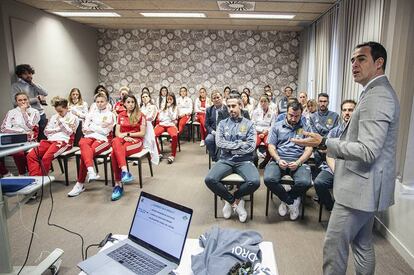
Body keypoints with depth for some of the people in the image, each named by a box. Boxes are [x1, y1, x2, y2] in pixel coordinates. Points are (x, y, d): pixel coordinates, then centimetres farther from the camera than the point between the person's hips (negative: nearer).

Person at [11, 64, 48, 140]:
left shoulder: (34, 84, 16)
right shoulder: (16, 86, 0)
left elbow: (45, 93, 1)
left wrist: (32, 83, -2)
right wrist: (36, 99, -9)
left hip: (41, 114, 4)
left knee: (44, 138, 5)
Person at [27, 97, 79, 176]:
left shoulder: (73, 118, 11)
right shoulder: (54, 117, 25)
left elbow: (69, 132, 0)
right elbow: (46, 131, 19)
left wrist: (61, 121, -2)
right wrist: (58, 129, 3)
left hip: (63, 141, -6)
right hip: (51, 140, 6)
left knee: (46, 158, -32)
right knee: (31, 155, -19)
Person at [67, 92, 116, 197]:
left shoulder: (110, 115, 8)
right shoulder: (91, 113, 21)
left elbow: (105, 131, -4)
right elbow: (85, 129, 10)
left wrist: (92, 127, 1)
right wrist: (99, 127, -2)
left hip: (103, 139, -3)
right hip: (90, 137, 3)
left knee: (85, 153, -30)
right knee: (83, 143, -36)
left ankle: (80, 184, -26)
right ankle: (91, 171, -54)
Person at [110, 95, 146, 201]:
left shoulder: (140, 115, 6)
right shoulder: (120, 115, 17)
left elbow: (142, 133, -1)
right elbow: (117, 133, 10)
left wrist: (127, 134, -7)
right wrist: (124, 137, -10)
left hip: (136, 141, -3)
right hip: (123, 140, 3)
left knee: (115, 153, -31)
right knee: (116, 141, -35)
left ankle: (118, 184, -33)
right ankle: (124, 171, -42)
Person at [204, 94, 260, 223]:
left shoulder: (249, 124, 7)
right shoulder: (222, 123, 11)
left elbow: (251, 146, -6)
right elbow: (219, 143, -5)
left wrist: (229, 147, -6)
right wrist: (240, 144, -7)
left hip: (244, 161, -1)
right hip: (225, 160, 1)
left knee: (254, 182, -30)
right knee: (209, 179, -27)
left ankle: (231, 199, 2)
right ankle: (235, 201, -1)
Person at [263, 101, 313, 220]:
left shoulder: (305, 128, 14)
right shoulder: (277, 126, 14)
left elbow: (309, 149, 6)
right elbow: (271, 146, 7)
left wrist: (298, 162, -12)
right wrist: (278, 160, -12)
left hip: (298, 161, 0)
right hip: (279, 160, 0)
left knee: (305, 182, -31)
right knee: (268, 179, -30)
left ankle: (285, 200, 3)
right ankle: (292, 201, -4)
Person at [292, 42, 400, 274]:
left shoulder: (377, 96, -20)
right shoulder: (378, 92, 13)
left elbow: (368, 151, -27)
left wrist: (324, 143, -25)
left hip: (361, 187, -10)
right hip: (365, 185, 10)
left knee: (334, 244, 1)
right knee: (363, 244, 21)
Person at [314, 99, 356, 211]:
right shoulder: (334, 132, 14)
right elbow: (329, 155, 6)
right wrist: (336, 171, -11)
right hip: (333, 168, 2)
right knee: (319, 182, -26)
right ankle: (332, 208, 1)